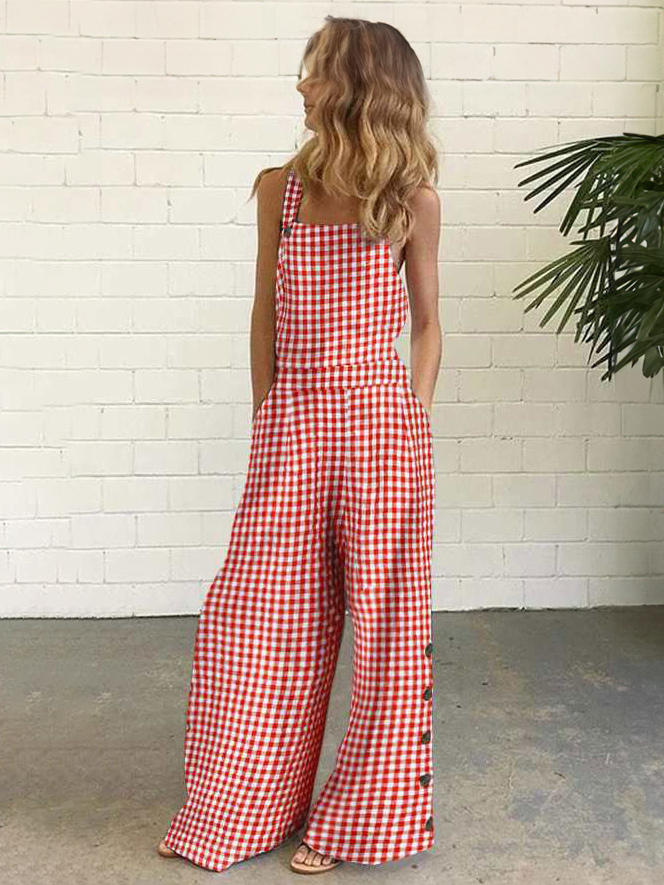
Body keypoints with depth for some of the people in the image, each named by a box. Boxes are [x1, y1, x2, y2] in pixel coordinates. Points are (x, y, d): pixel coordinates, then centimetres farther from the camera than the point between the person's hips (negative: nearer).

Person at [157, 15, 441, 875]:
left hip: (380, 425, -2)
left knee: (383, 621, 6)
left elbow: (425, 324, 7)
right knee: (255, 622, 7)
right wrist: (266, 421, 6)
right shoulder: (279, 188, 6)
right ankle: (234, 811, 28)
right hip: (291, 426, 2)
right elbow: (266, 312, 10)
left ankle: (357, 817, 26)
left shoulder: (412, 204, 0)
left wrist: (414, 426, -1)